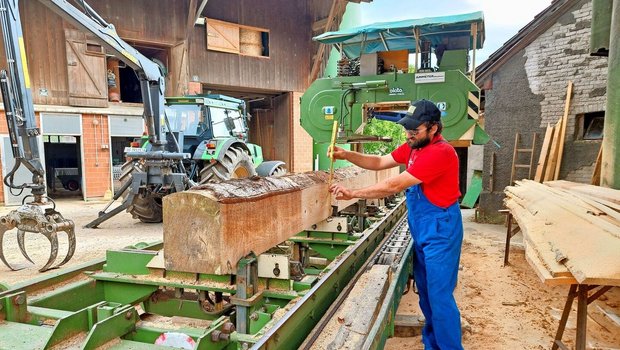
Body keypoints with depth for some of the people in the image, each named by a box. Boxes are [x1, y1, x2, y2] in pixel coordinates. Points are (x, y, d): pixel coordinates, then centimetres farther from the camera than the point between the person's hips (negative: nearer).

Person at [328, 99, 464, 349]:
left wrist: (352, 193, -21)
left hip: (440, 230, -9)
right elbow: (380, 162, 8)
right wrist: (347, 155, -7)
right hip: (420, 228, 9)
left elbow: (395, 185, -26)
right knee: (425, 290, 18)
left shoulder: (440, 152, -24)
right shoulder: (413, 145, 5)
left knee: (439, 295, -1)